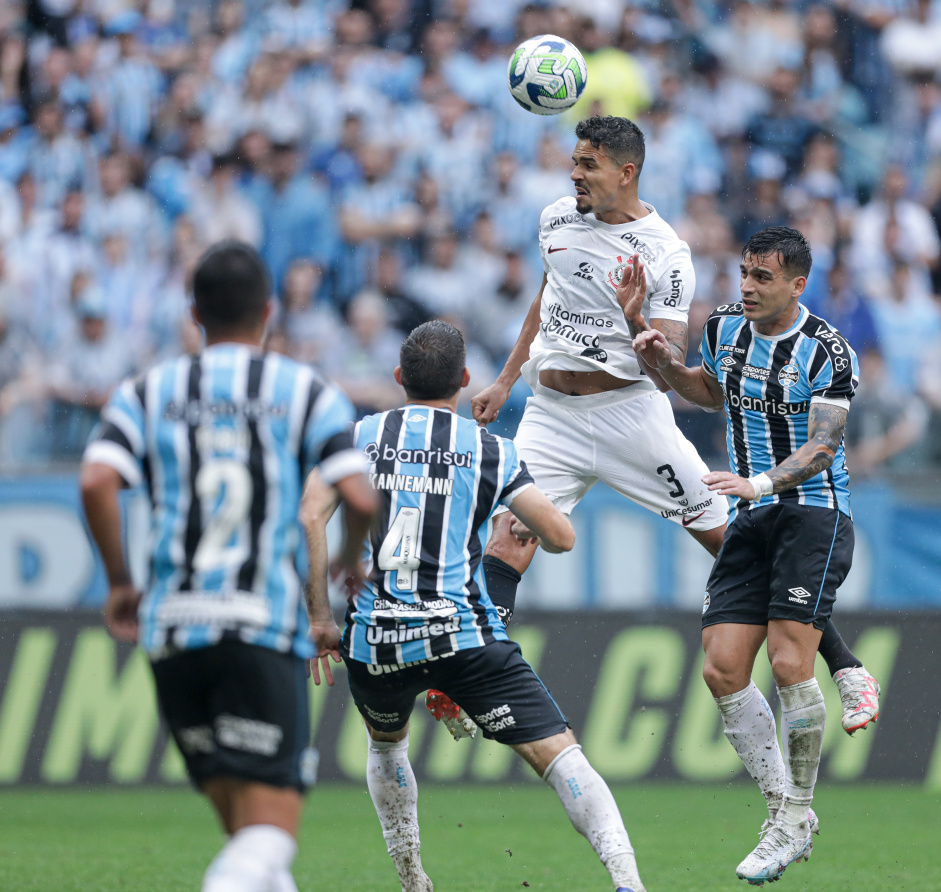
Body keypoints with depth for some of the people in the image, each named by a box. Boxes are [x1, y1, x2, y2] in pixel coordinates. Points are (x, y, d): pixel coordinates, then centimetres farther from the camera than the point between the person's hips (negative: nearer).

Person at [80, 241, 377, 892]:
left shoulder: (148, 393, 12)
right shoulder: (309, 392, 6)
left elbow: (98, 482, -5)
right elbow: (360, 498, -5)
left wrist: (120, 582, 7)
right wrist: (349, 564, 16)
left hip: (172, 626, 3)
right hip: (266, 627, -3)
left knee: (241, 819, 15)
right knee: (271, 826, -7)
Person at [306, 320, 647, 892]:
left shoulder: (359, 437, 9)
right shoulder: (490, 450, 7)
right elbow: (561, 536, 4)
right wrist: (522, 535, 28)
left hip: (374, 641, 2)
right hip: (464, 634, -2)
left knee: (386, 745, 33)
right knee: (559, 752, -6)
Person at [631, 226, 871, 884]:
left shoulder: (828, 352, -12)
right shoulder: (725, 326, 8)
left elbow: (821, 448, -16)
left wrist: (757, 483, -30)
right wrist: (666, 365, 9)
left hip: (814, 513, -6)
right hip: (751, 519, 6)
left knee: (790, 663, -18)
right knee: (723, 669, -5)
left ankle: (800, 813, -1)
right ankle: (785, 815, 6)